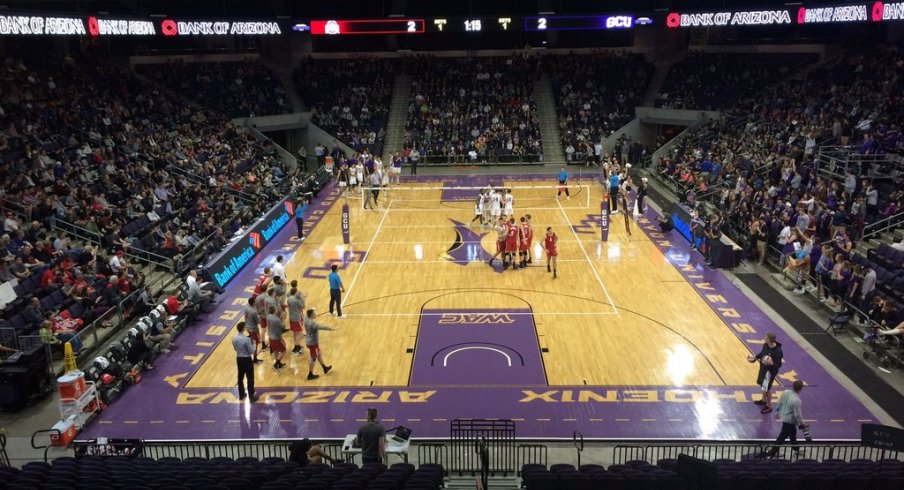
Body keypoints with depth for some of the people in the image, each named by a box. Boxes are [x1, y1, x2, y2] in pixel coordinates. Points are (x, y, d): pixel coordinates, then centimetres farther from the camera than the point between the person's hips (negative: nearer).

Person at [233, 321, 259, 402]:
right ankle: (252, 396, 10)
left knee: (240, 377, 19)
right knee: (250, 378, 4)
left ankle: (241, 395, 32)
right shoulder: (247, 339, -23)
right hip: (247, 359, -6)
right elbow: (251, 351, -16)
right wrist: (253, 345, -1)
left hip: (239, 359, 6)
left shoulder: (234, 338, -4)